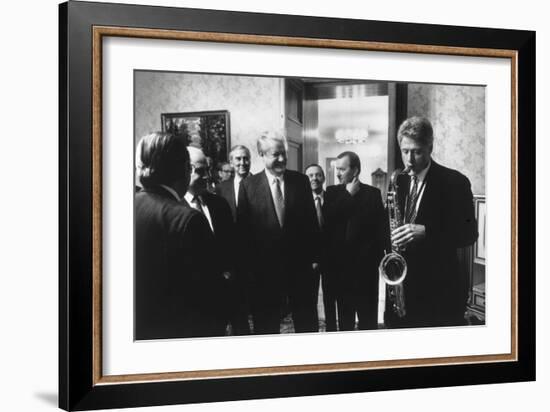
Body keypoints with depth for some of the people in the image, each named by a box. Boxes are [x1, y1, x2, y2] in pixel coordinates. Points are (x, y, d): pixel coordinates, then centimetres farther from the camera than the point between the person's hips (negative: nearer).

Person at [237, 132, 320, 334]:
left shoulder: (301, 181, 3)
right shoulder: (248, 185, -2)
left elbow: (311, 221, 6)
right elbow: (243, 227, -2)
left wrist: (314, 256, 2)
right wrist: (247, 264, -5)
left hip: (300, 264, 2)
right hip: (264, 267, -1)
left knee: (307, 323, 11)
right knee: (266, 326, 9)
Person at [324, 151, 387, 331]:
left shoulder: (372, 193, 0)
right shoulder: (332, 192, 7)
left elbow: (382, 228, -2)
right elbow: (327, 219, -9)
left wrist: (375, 258, -10)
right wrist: (348, 195, -8)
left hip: (365, 267, -2)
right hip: (340, 266, 2)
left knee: (368, 319, 2)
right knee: (344, 317, 10)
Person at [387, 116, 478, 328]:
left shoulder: (454, 182, -6)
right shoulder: (399, 182, 11)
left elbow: (469, 233, -12)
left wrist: (426, 231, -25)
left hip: (439, 289, -5)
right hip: (401, 285, 5)